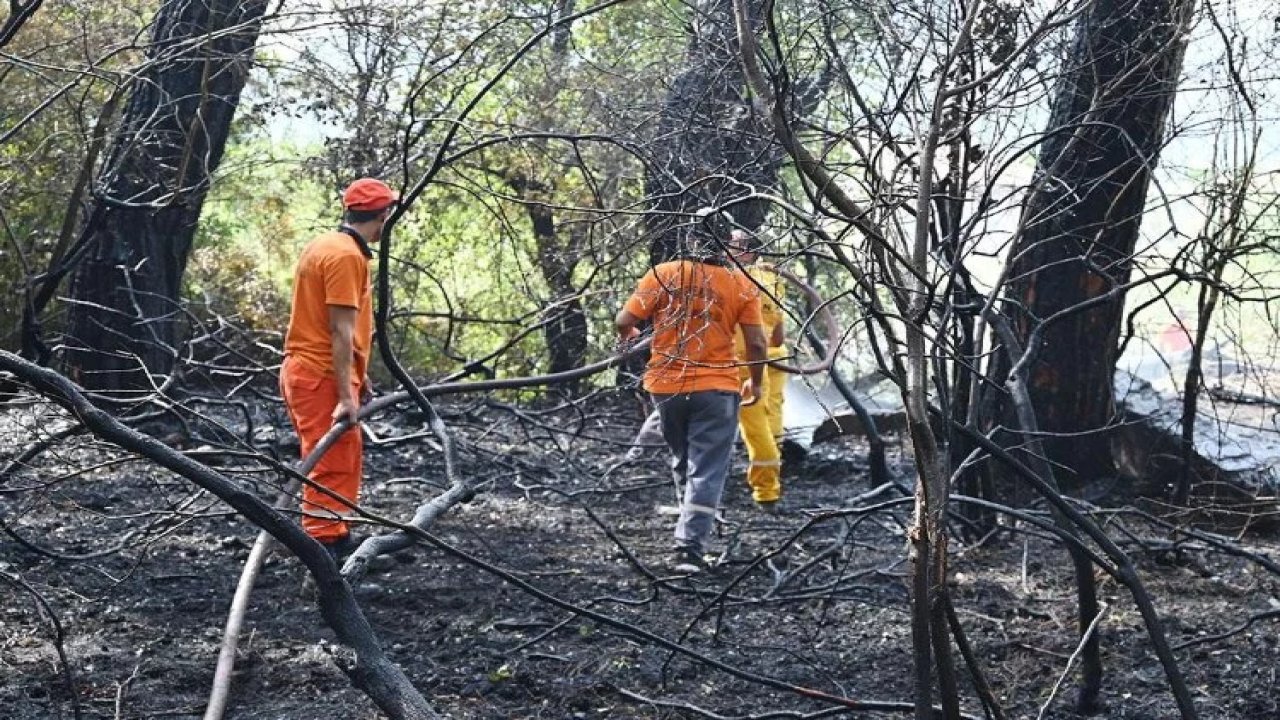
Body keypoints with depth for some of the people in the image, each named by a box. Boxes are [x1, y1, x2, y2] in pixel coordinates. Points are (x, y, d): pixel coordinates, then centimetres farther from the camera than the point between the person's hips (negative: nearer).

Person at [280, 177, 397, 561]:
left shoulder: (327, 245, 15)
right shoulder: (346, 256, -17)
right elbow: (340, 331, -21)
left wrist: (358, 375, 24)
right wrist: (346, 395, -22)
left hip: (306, 368, 10)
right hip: (323, 377, -10)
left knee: (346, 461, 19)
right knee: (331, 468, -9)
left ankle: (338, 540, 27)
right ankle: (323, 548, -10)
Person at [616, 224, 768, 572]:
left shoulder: (663, 274, -1)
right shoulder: (741, 284, -2)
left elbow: (624, 321, -4)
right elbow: (756, 343, -5)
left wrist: (627, 335, 20)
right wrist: (755, 383, 12)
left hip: (665, 386, 2)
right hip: (716, 387, -2)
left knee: (683, 462, 22)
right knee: (707, 471, 1)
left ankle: (692, 530, 35)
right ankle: (690, 548, -8)